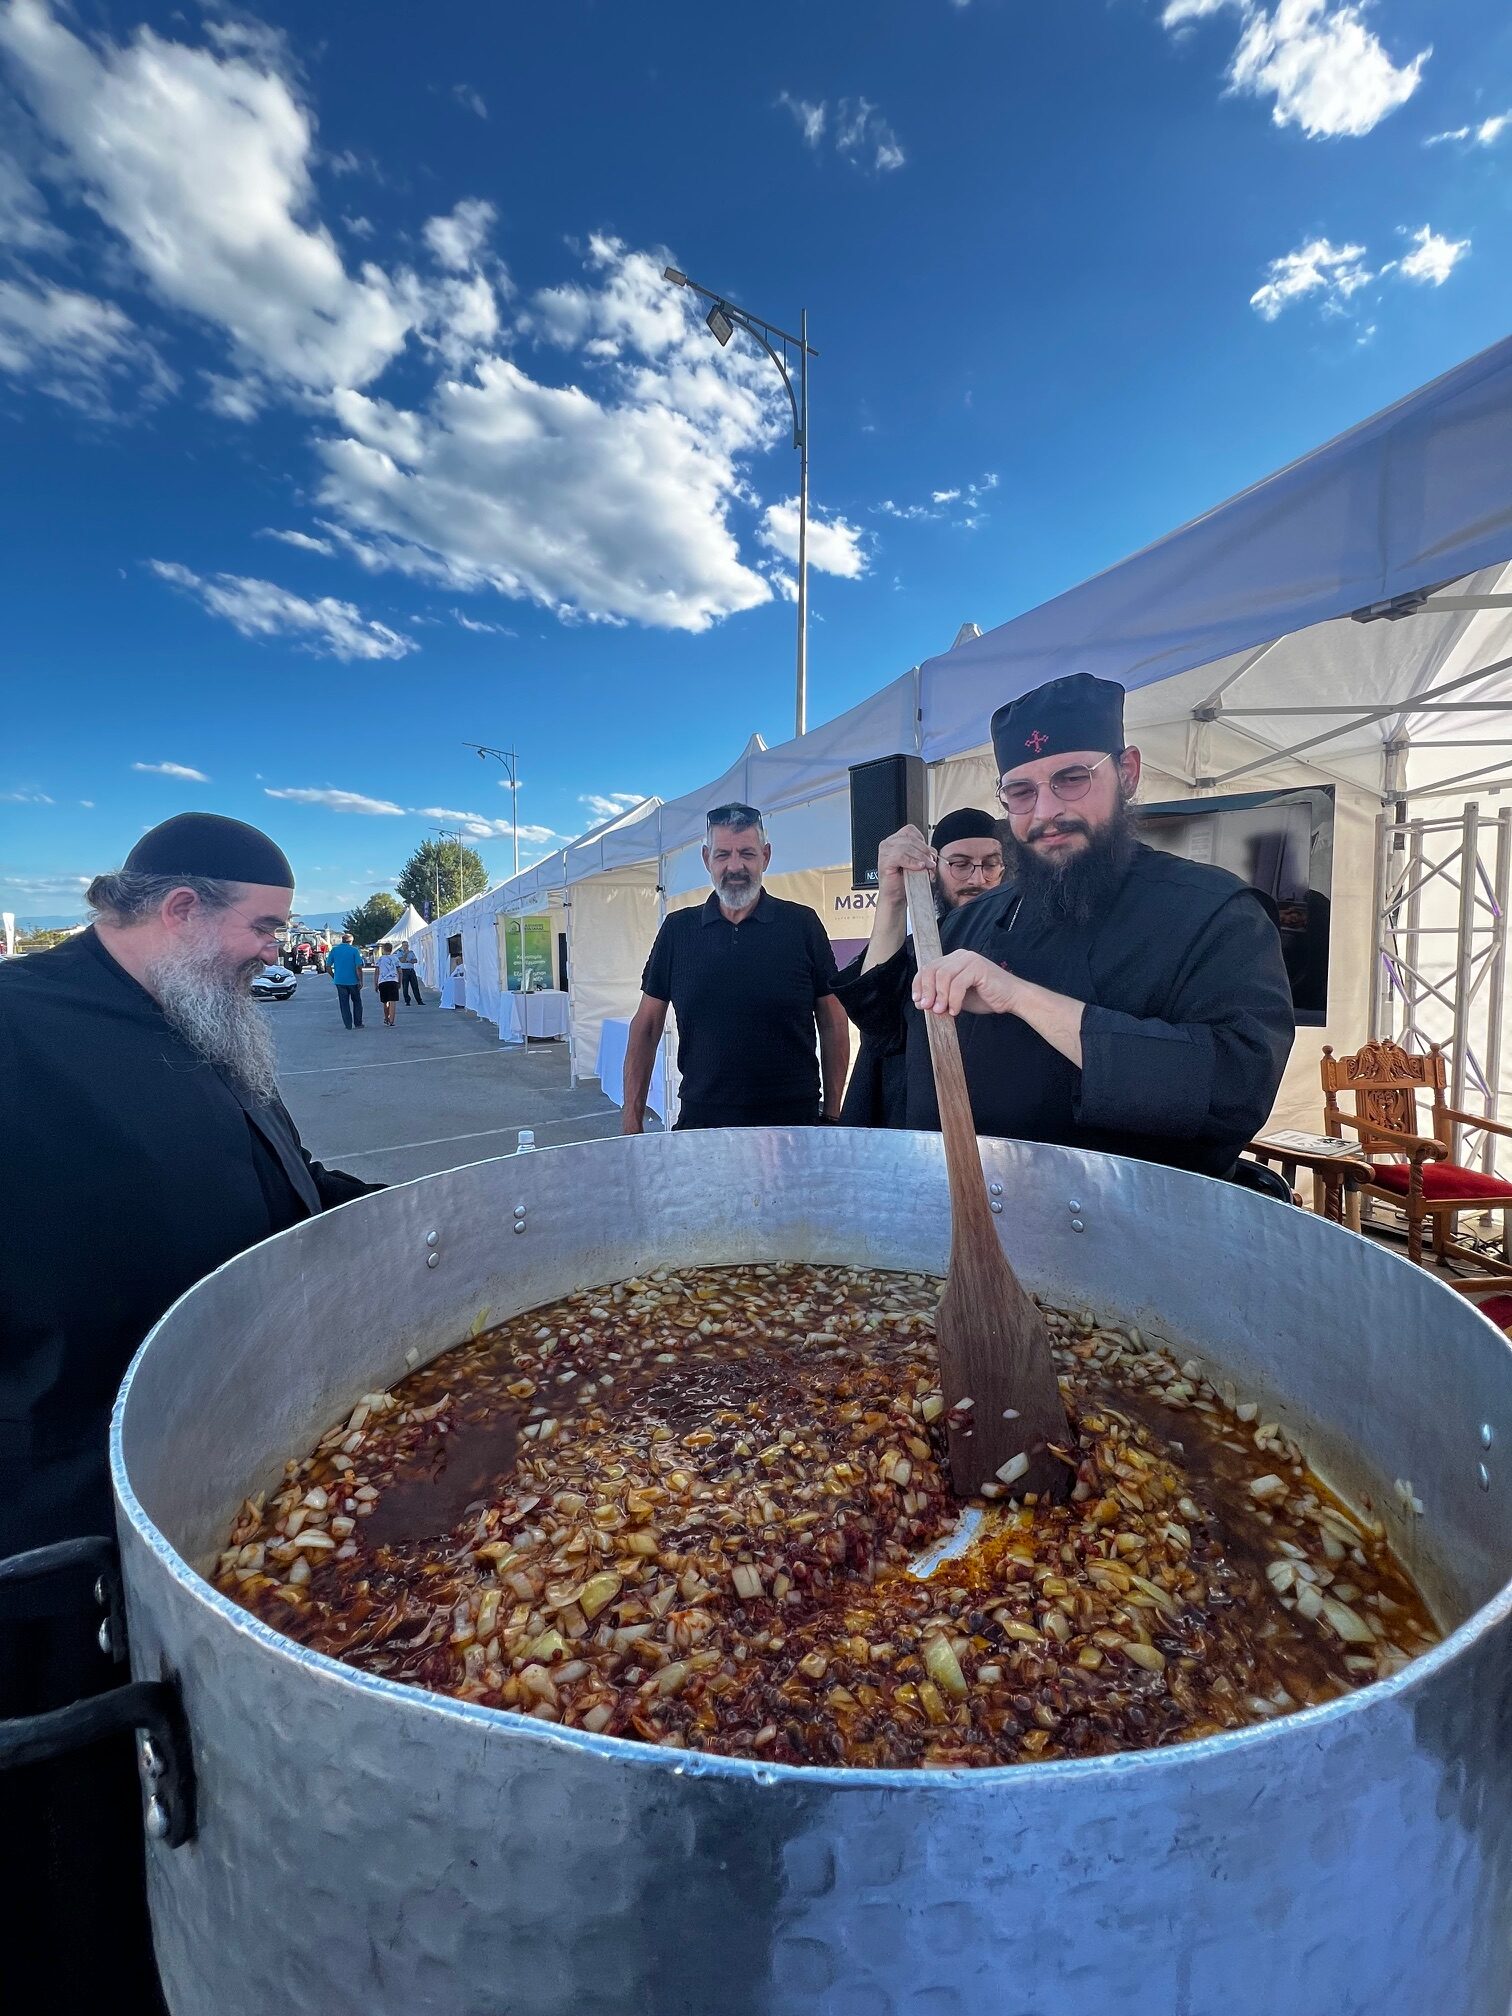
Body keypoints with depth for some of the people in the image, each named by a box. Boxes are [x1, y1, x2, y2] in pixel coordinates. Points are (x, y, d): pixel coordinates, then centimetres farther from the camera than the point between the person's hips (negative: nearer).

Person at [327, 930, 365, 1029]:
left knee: (344, 1004, 8)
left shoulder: (334, 950, 2)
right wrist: (360, 981, -5)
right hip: (353, 981, -2)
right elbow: (358, 967, -12)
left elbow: (328, 967, 3)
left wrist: (334, 977, 15)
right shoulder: (354, 950, -7)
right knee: (356, 1002, 13)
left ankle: (348, 1025, 7)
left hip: (340, 981, 2)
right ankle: (358, 1023, 14)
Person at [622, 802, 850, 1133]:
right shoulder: (677, 930, 3)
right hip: (701, 1119, 1)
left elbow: (833, 1025, 2)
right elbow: (646, 1026, 6)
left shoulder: (802, 924, -2)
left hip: (793, 1120, -1)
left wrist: (832, 1114, -2)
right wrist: (632, 1120, 2)